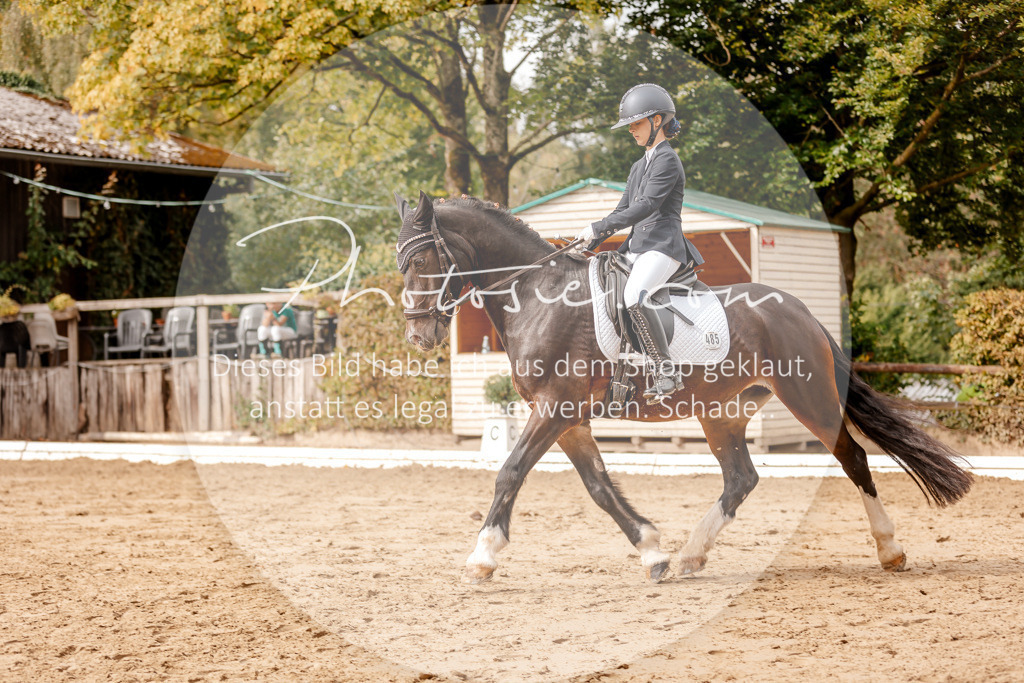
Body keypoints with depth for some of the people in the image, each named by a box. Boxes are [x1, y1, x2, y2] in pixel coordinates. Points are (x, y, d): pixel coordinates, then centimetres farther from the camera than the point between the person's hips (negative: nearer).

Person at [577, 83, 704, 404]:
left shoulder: (667, 160, -8)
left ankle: (666, 373, -29)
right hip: (637, 247, 10)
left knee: (634, 296, -33)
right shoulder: (639, 166, 22)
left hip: (663, 245, -10)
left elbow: (646, 206, -18)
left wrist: (597, 229, -19)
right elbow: (623, 210, 24)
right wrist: (589, 246, 12)